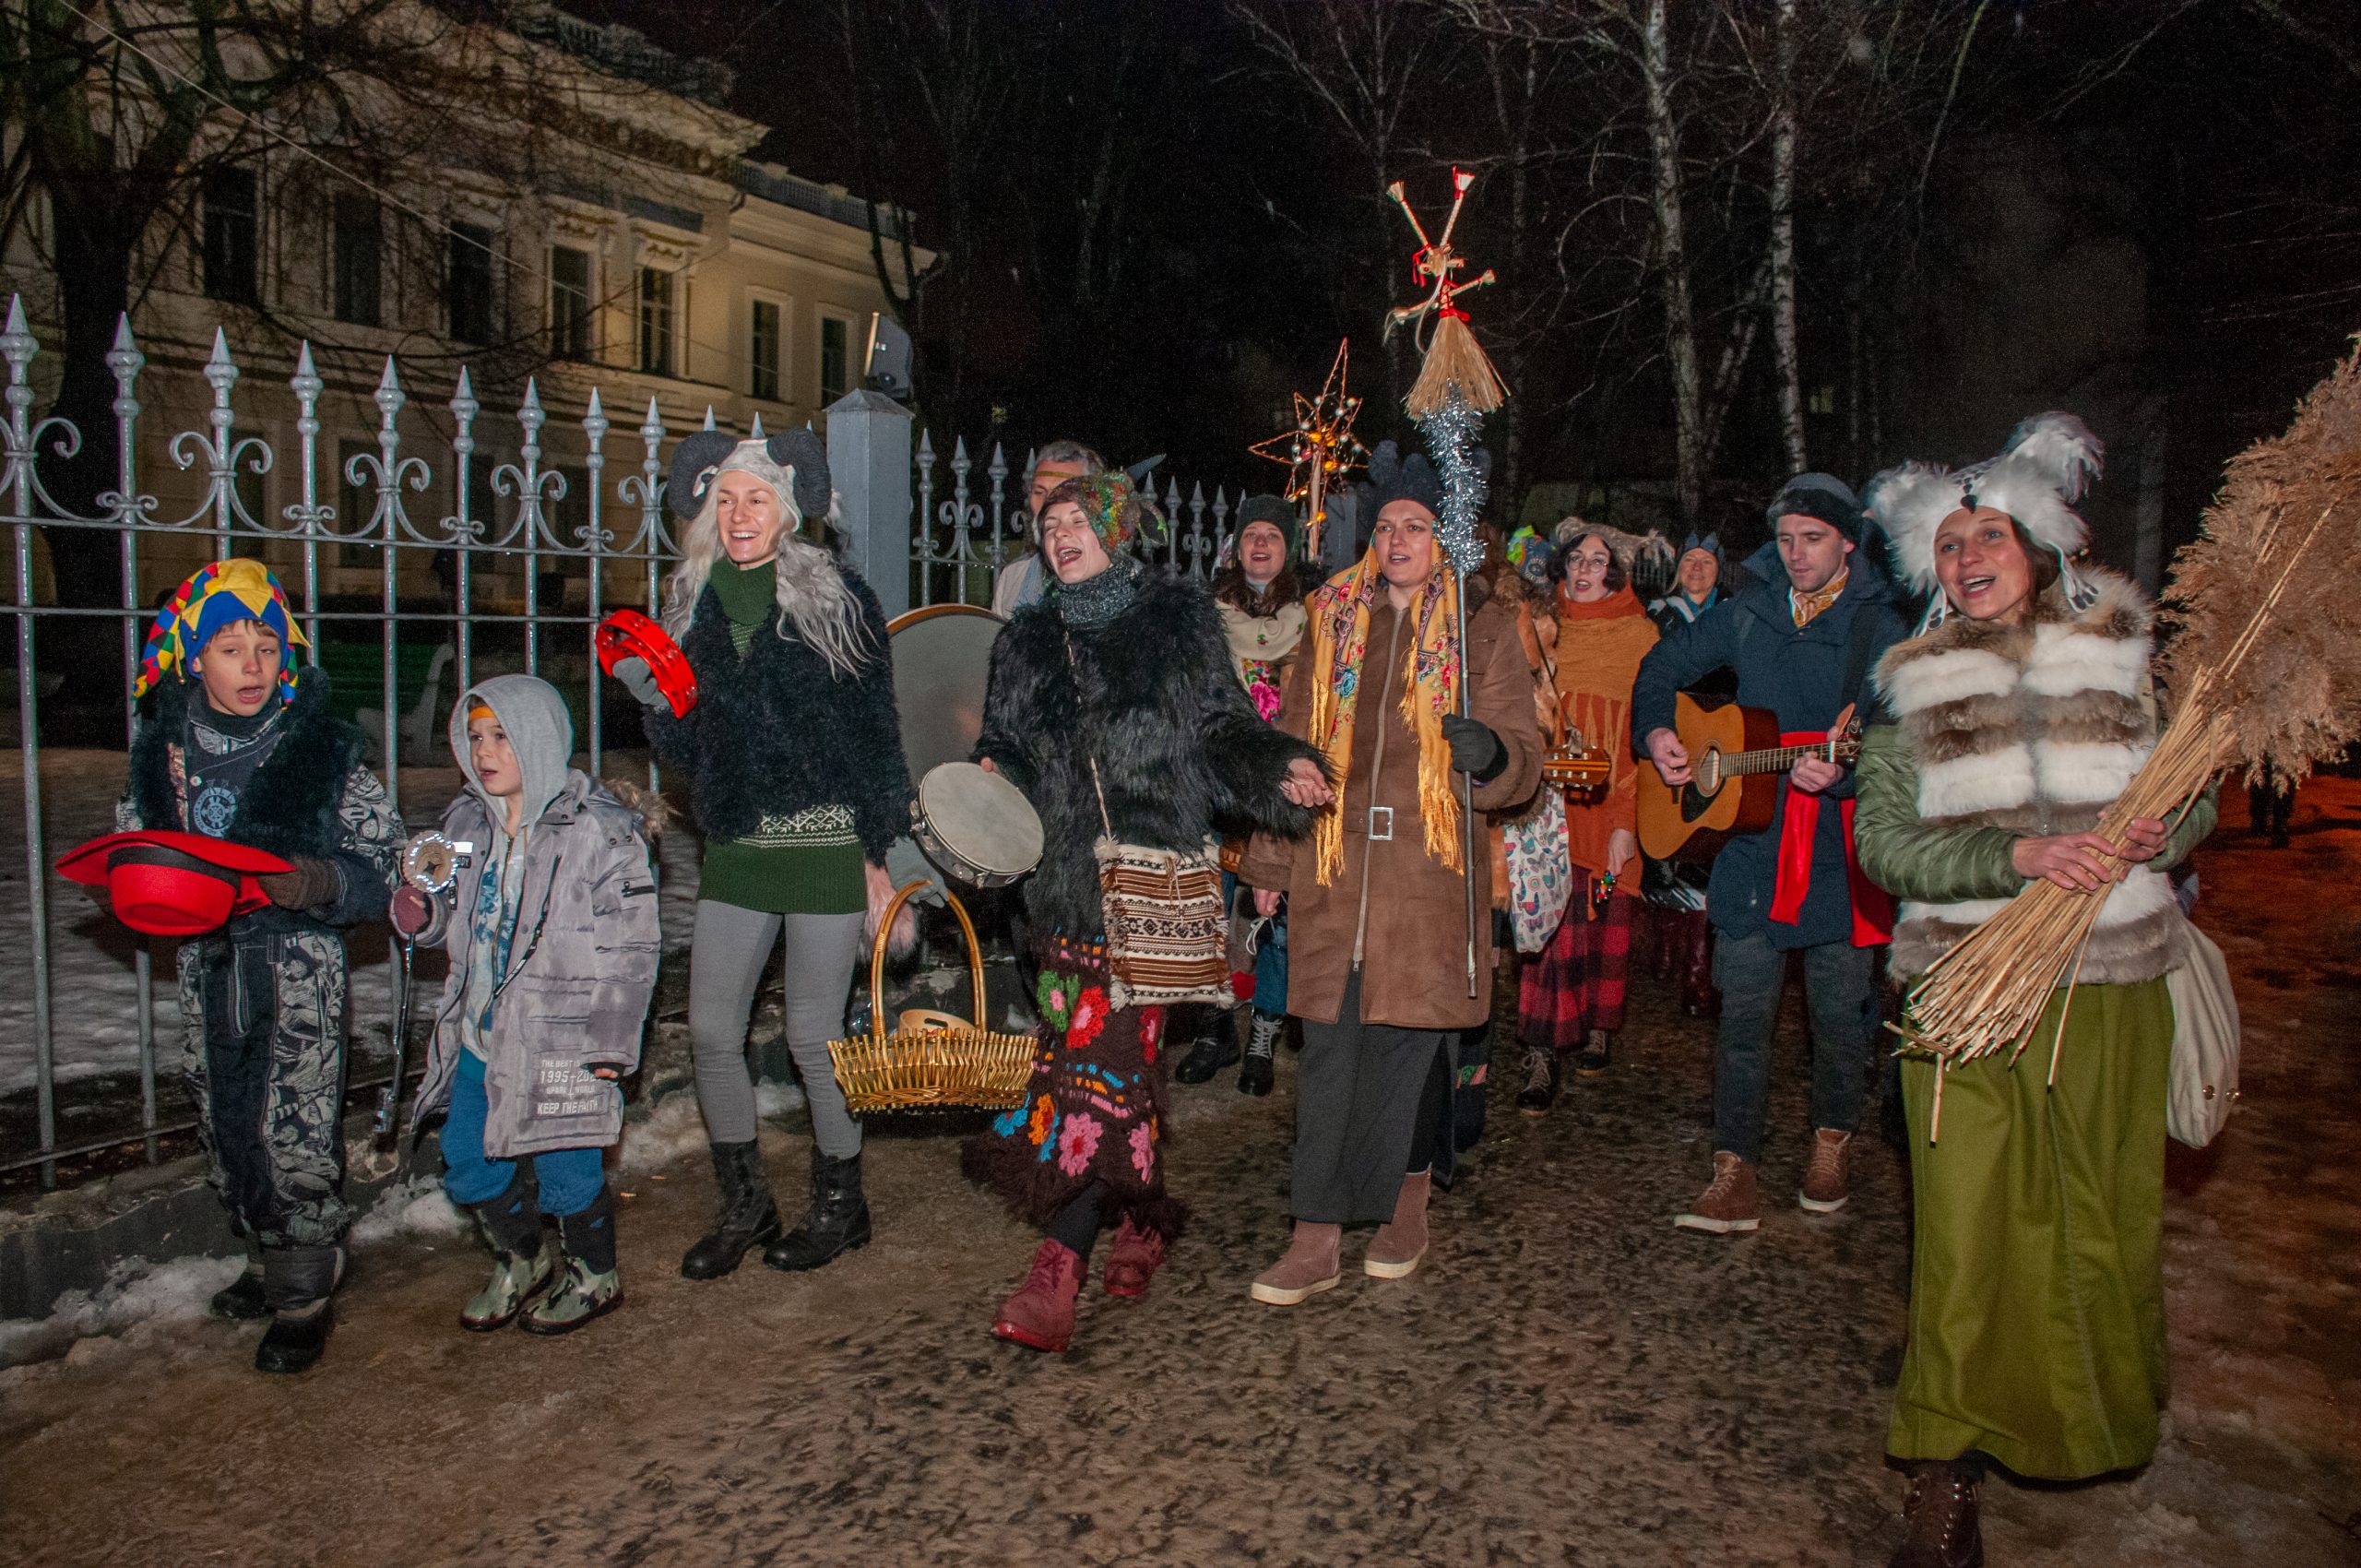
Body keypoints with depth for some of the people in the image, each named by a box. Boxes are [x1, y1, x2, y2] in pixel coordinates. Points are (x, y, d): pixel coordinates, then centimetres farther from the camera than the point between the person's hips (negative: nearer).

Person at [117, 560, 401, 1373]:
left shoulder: (325, 747, -7)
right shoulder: (162, 746, 5)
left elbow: (381, 868, -6)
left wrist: (319, 882, -26)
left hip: (300, 966, -4)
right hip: (204, 964, 5)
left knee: (294, 1133, -4)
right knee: (224, 1124, 14)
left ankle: (305, 1292, 13)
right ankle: (268, 1258, 35)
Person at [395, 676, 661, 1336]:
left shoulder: (598, 829, -14)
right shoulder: (467, 823, 7)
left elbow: (631, 946, -13)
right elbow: (457, 922, 19)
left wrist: (610, 1042, -13)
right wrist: (421, 914, -5)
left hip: (560, 1042, -7)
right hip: (481, 1036, 7)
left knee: (563, 1168, 5)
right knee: (466, 1165, 15)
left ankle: (596, 1278, 31)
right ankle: (522, 1262, 41)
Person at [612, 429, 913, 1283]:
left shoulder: (837, 598, -4)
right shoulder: (694, 604, 10)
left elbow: (877, 731, -3)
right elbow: (691, 748, 12)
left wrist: (878, 852, -6)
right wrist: (652, 697, -8)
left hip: (825, 845, -5)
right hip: (736, 850, 5)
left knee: (814, 1036, 2)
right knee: (710, 1030, 5)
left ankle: (839, 1203, 24)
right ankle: (745, 1206, 25)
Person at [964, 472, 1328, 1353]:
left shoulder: (1178, 620, 7)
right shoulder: (1027, 644, 17)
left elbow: (1223, 730, 7)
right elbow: (1004, 747, 19)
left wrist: (1280, 768, -10)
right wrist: (990, 781, -2)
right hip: (1067, 879, 4)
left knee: (1102, 1054, -10)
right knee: (1118, 1057, 6)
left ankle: (1056, 1275, -8)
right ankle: (1144, 1220, 28)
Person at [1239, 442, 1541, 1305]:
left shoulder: (1483, 628, 5)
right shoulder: (1334, 621, 13)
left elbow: (1523, 754, 2)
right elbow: (1293, 744, 16)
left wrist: (1489, 751, -22)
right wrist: (1267, 858, 14)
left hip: (1430, 871, -2)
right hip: (1335, 864, 2)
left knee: (1411, 1043, 4)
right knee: (1329, 1052, 1)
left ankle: (1408, 1209, 26)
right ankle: (1317, 1240, 8)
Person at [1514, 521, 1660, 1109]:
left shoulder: (1640, 637, 1)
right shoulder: (1541, 628, 11)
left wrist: (1629, 822, -10)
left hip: (1606, 802, -1)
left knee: (1602, 919, 6)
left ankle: (1598, 1029, 27)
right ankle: (1541, 1058, -5)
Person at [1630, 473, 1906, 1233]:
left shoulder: (1881, 625, -4)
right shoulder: (1748, 614, 8)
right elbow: (1663, 666, 19)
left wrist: (1841, 772, -31)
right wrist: (1655, 730, 2)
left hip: (1842, 850, -2)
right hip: (1754, 846, 3)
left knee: (1840, 1012, 9)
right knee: (1743, 1013, 2)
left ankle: (1830, 1146, 34)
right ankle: (1735, 1178, 7)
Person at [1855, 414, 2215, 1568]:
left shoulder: (2126, 653, 7)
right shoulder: (1912, 685, 4)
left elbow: (2196, 791, 13)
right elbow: (1884, 839, -6)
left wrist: (2155, 833, -10)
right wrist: (2020, 857, -20)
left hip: (2111, 984, 2)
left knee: (2106, 1215, 11)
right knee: (1965, 1222, -4)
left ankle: (2103, 1424, 38)